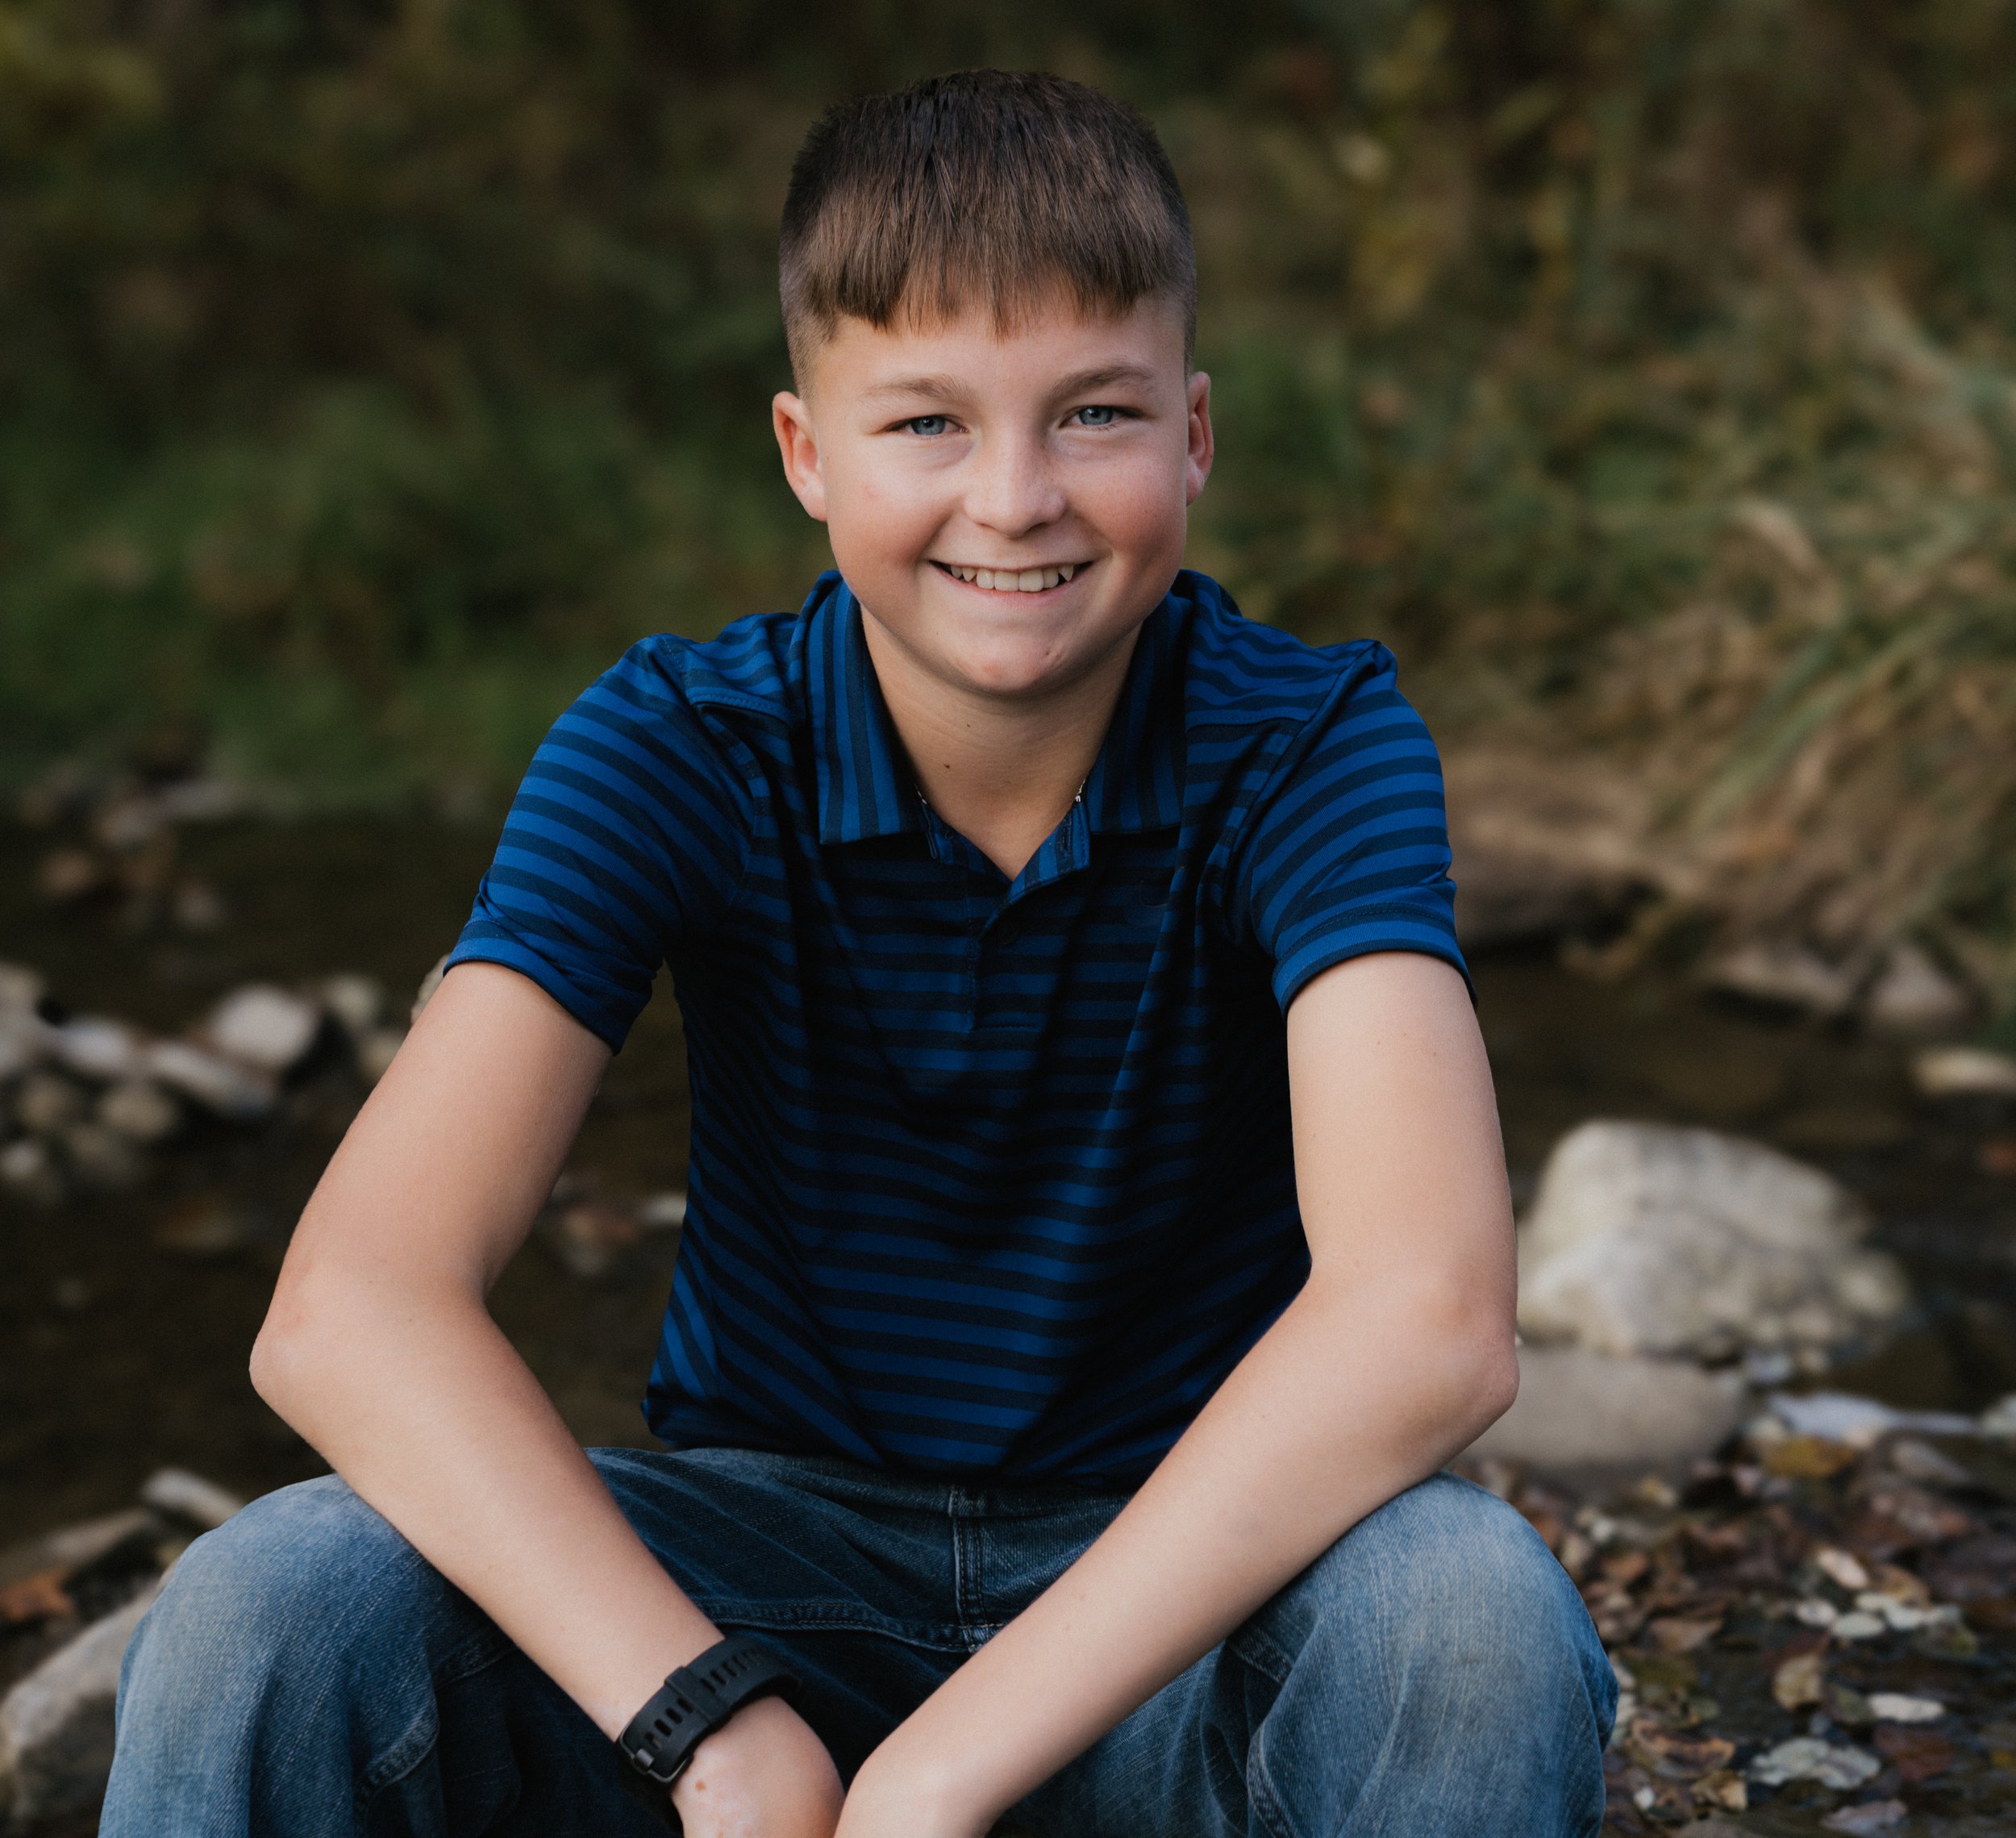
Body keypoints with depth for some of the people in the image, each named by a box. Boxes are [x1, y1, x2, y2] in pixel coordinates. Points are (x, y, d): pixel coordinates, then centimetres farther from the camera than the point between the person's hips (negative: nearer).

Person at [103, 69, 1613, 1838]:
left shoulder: (1312, 746, -16)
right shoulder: (676, 747, -13)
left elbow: (1428, 1322, -32)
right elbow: (349, 1307, -25)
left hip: (1184, 1560, 0)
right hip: (769, 1537, 0)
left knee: (1468, 1607, -34)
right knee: (262, 1614, -28)